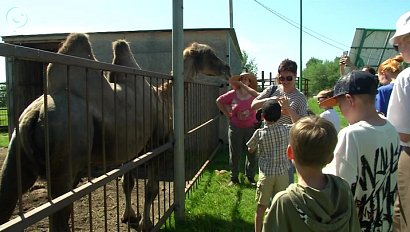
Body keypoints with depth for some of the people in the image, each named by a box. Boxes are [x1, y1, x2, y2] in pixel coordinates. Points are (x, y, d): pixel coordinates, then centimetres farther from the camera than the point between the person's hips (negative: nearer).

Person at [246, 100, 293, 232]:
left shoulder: (259, 133, -10)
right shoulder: (286, 129, -7)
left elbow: (250, 150, 4)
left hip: (266, 174, -1)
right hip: (282, 173, 2)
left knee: (261, 207, 10)